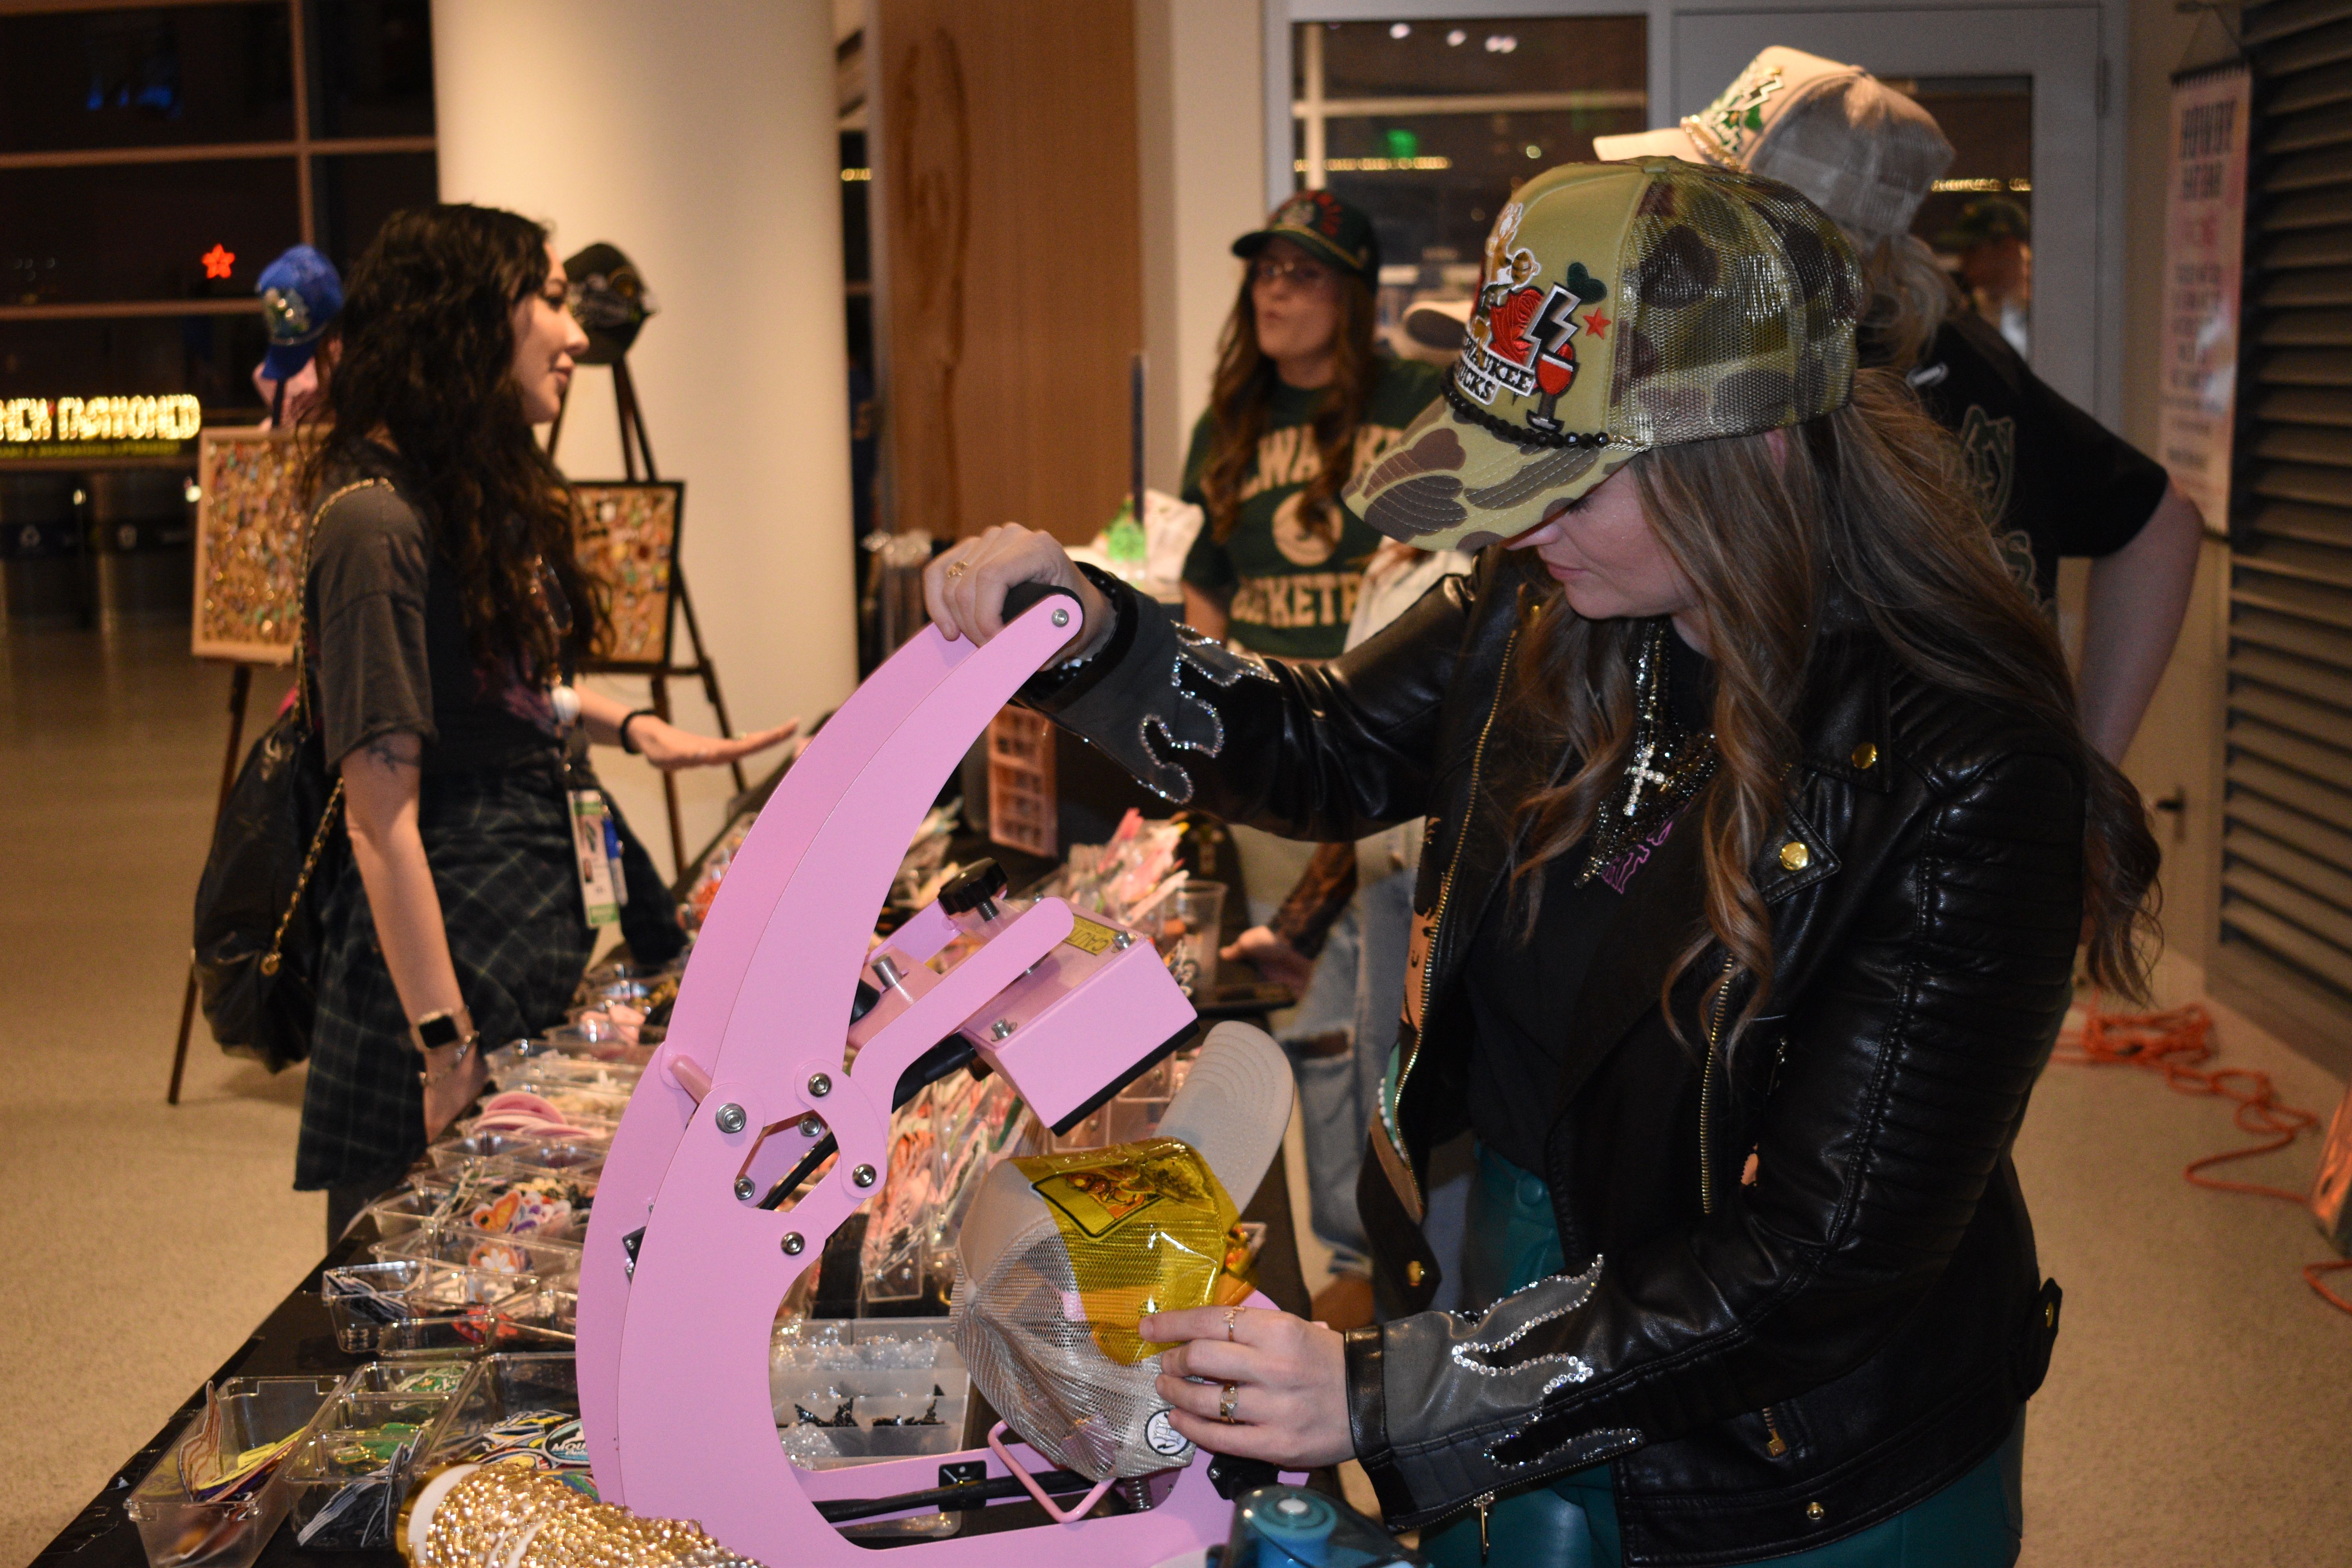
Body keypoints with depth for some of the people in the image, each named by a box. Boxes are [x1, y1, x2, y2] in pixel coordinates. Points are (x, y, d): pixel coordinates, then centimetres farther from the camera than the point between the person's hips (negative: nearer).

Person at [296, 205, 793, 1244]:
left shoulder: (490, 497, 11)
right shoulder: (375, 522, -18)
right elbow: (382, 817, -21)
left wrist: (627, 727, 10)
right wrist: (447, 1047, -22)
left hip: (547, 935, 9)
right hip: (455, 952, -9)